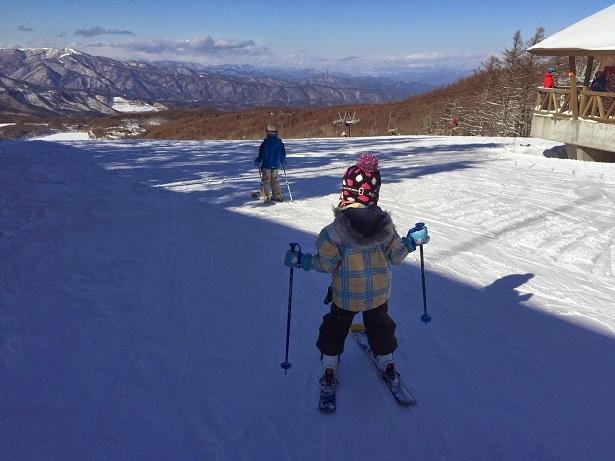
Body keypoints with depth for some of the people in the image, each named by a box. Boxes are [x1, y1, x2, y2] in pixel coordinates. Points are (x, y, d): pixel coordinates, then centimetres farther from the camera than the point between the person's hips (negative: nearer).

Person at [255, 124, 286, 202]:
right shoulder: (280, 143, 2)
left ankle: (267, 196, -4)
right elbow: (283, 154, 10)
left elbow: (261, 154, -11)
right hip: (276, 165, 5)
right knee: (275, 180, 15)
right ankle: (278, 196, 15)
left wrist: (257, 161, 3)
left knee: (265, 181, 2)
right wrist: (283, 161, 27)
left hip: (266, 165, -5)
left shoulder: (265, 143, -13)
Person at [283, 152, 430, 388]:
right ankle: (386, 362, 37)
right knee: (380, 324, 26)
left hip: (345, 294, -2)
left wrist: (300, 260, -5)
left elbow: (325, 263, -18)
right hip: (379, 292, 3)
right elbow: (396, 256, -4)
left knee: (335, 327, 21)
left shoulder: (336, 230, -25)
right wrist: (412, 240, 11)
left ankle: (329, 366, 28)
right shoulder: (385, 224, -15)